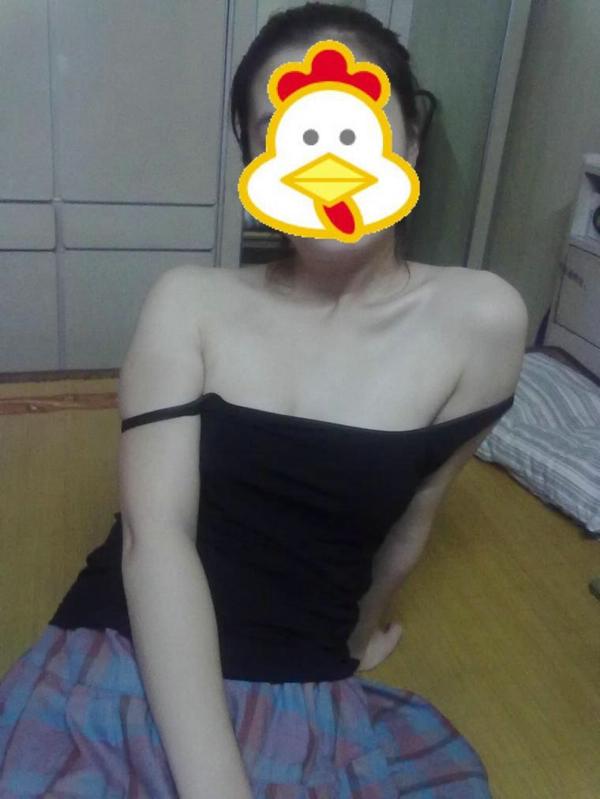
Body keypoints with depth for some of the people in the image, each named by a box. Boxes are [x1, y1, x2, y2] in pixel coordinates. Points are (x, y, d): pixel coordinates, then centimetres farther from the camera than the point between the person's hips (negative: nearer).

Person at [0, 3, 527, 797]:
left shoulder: (478, 320, -5)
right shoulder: (191, 302, -3)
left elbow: (411, 514, 8)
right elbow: (154, 530, -11)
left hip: (308, 709, 1)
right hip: (119, 679, 0)